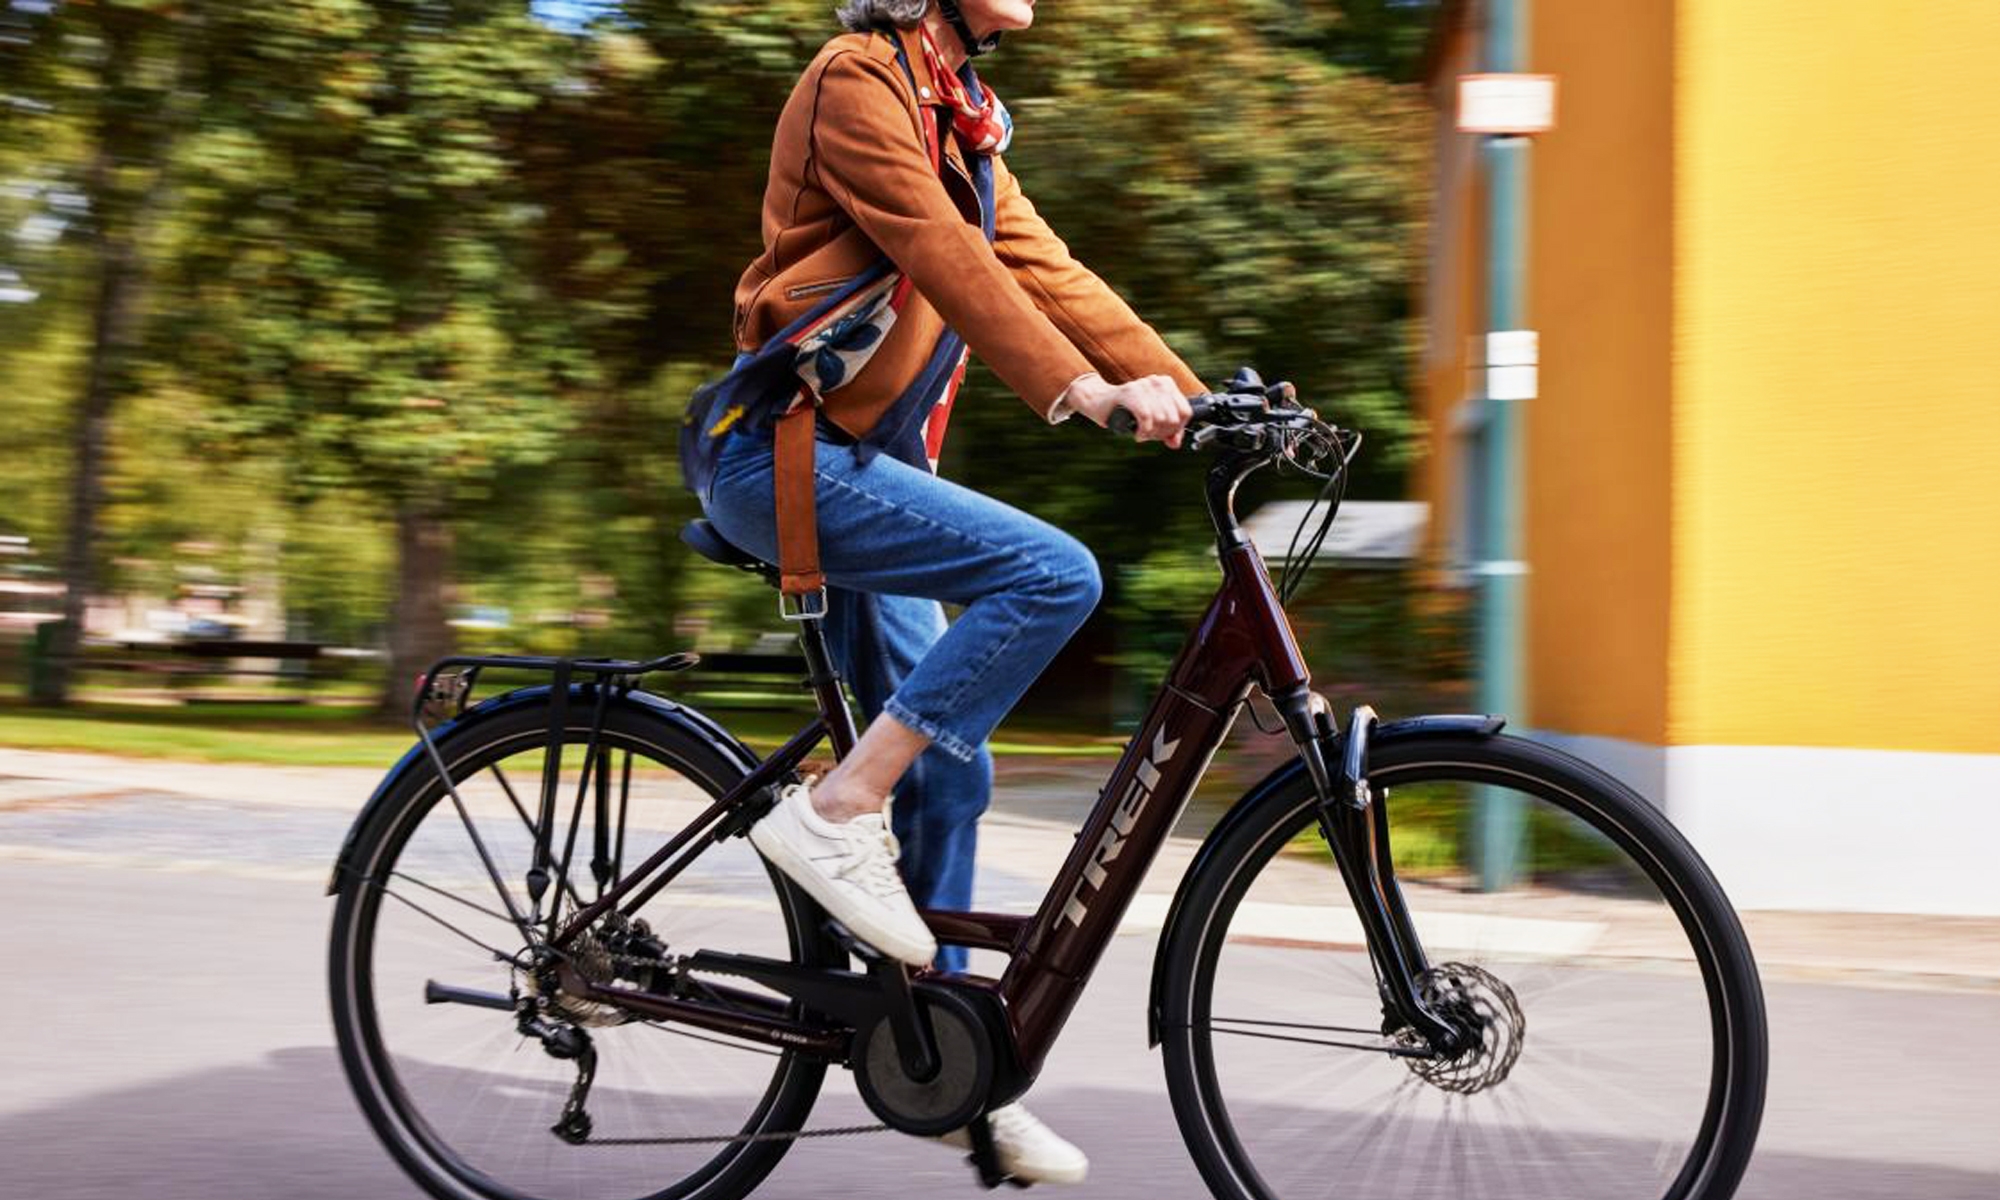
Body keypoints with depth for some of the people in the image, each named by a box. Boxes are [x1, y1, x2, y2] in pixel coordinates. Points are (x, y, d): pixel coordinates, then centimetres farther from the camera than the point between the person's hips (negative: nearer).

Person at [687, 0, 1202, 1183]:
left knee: (947, 768, 7)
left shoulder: (965, 125, 17)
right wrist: (1081, 390, -31)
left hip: (861, 460, 9)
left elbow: (1047, 272, 12)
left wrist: (1199, 400, 3)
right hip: (783, 455, -9)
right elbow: (941, 255, -21)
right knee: (1056, 573, -23)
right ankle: (837, 810, -14)